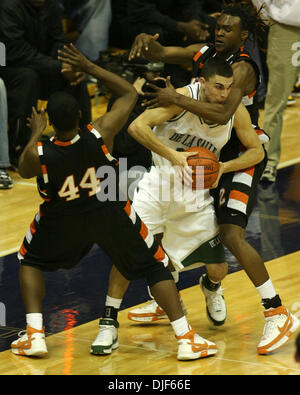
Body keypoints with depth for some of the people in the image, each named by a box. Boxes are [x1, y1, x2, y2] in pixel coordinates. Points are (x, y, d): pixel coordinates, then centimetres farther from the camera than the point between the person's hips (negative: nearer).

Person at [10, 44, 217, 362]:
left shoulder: (38, 153, -27)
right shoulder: (101, 133, -27)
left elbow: (24, 171, 1)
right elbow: (130, 94, -9)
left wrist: (36, 135, 13)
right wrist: (90, 68, -9)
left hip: (62, 220, 0)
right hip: (109, 214, 0)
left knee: (30, 261, 27)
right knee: (155, 266, 14)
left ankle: (34, 336, 12)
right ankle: (186, 339, 5)